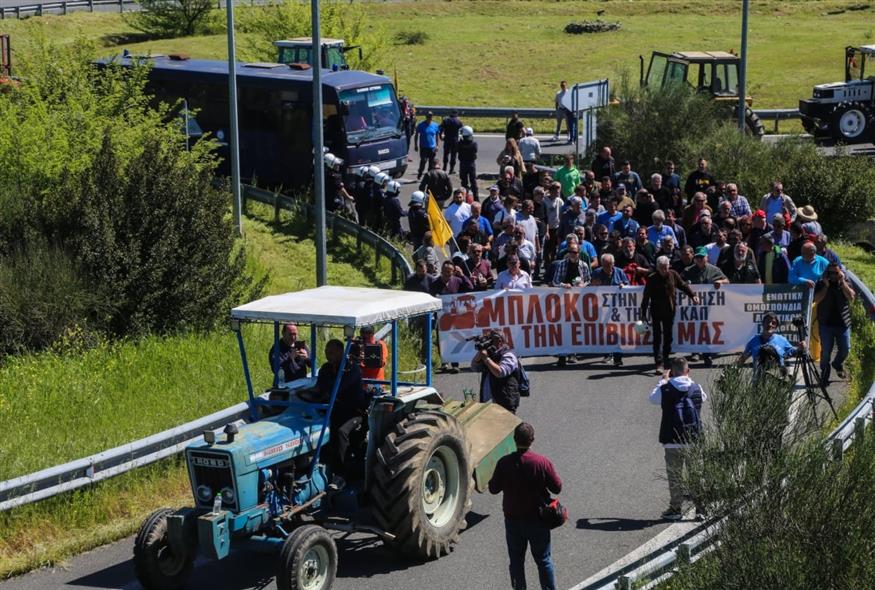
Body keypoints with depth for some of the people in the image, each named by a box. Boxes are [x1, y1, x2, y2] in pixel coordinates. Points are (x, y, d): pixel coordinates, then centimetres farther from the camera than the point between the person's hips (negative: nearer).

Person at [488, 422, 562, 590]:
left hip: (513, 520, 1)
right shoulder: (542, 462, -17)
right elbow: (557, 487, -9)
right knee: (543, 560, 13)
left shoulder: (504, 463, -13)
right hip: (537, 520, -1)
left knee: (516, 560, 15)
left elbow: (493, 488, -3)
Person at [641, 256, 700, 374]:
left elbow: (683, 285, 14)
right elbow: (646, 297, -5)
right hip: (656, 311, -4)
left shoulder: (673, 275, 2)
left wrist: (693, 295, 0)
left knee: (668, 336, 10)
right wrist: (644, 314, -6)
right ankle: (659, 363, -12)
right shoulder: (652, 278, -8)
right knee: (658, 337, -8)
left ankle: (666, 359, 21)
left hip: (670, 311, 4)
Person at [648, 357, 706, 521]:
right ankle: (701, 509, 8)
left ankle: (676, 509, 11)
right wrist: (688, 380, 25)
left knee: (675, 477, 8)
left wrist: (663, 380, 21)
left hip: (672, 442, -2)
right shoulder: (696, 388, -3)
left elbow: (653, 398, 12)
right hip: (694, 441, 2)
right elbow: (704, 397, 21)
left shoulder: (666, 389, -8)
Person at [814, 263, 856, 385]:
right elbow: (817, 299, -12)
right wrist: (826, 286, -14)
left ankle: (838, 364, 36)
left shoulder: (845, 283, 6)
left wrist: (842, 282, -12)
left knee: (845, 349, 6)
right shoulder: (821, 284, 1)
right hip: (826, 324, -2)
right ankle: (824, 375, 12)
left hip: (843, 323, 2)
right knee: (826, 351, -1)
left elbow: (851, 297, -10)